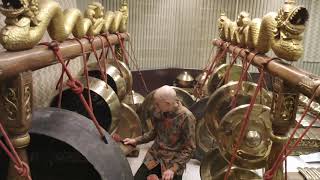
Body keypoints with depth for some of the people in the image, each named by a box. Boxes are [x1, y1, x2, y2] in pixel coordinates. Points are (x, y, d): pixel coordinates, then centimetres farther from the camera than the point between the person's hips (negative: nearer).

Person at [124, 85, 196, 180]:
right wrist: (136, 140, 2)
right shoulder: (159, 111, -7)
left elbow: (189, 149, -16)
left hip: (173, 161, -4)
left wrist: (173, 169, -23)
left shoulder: (186, 117, -22)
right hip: (155, 155, 4)